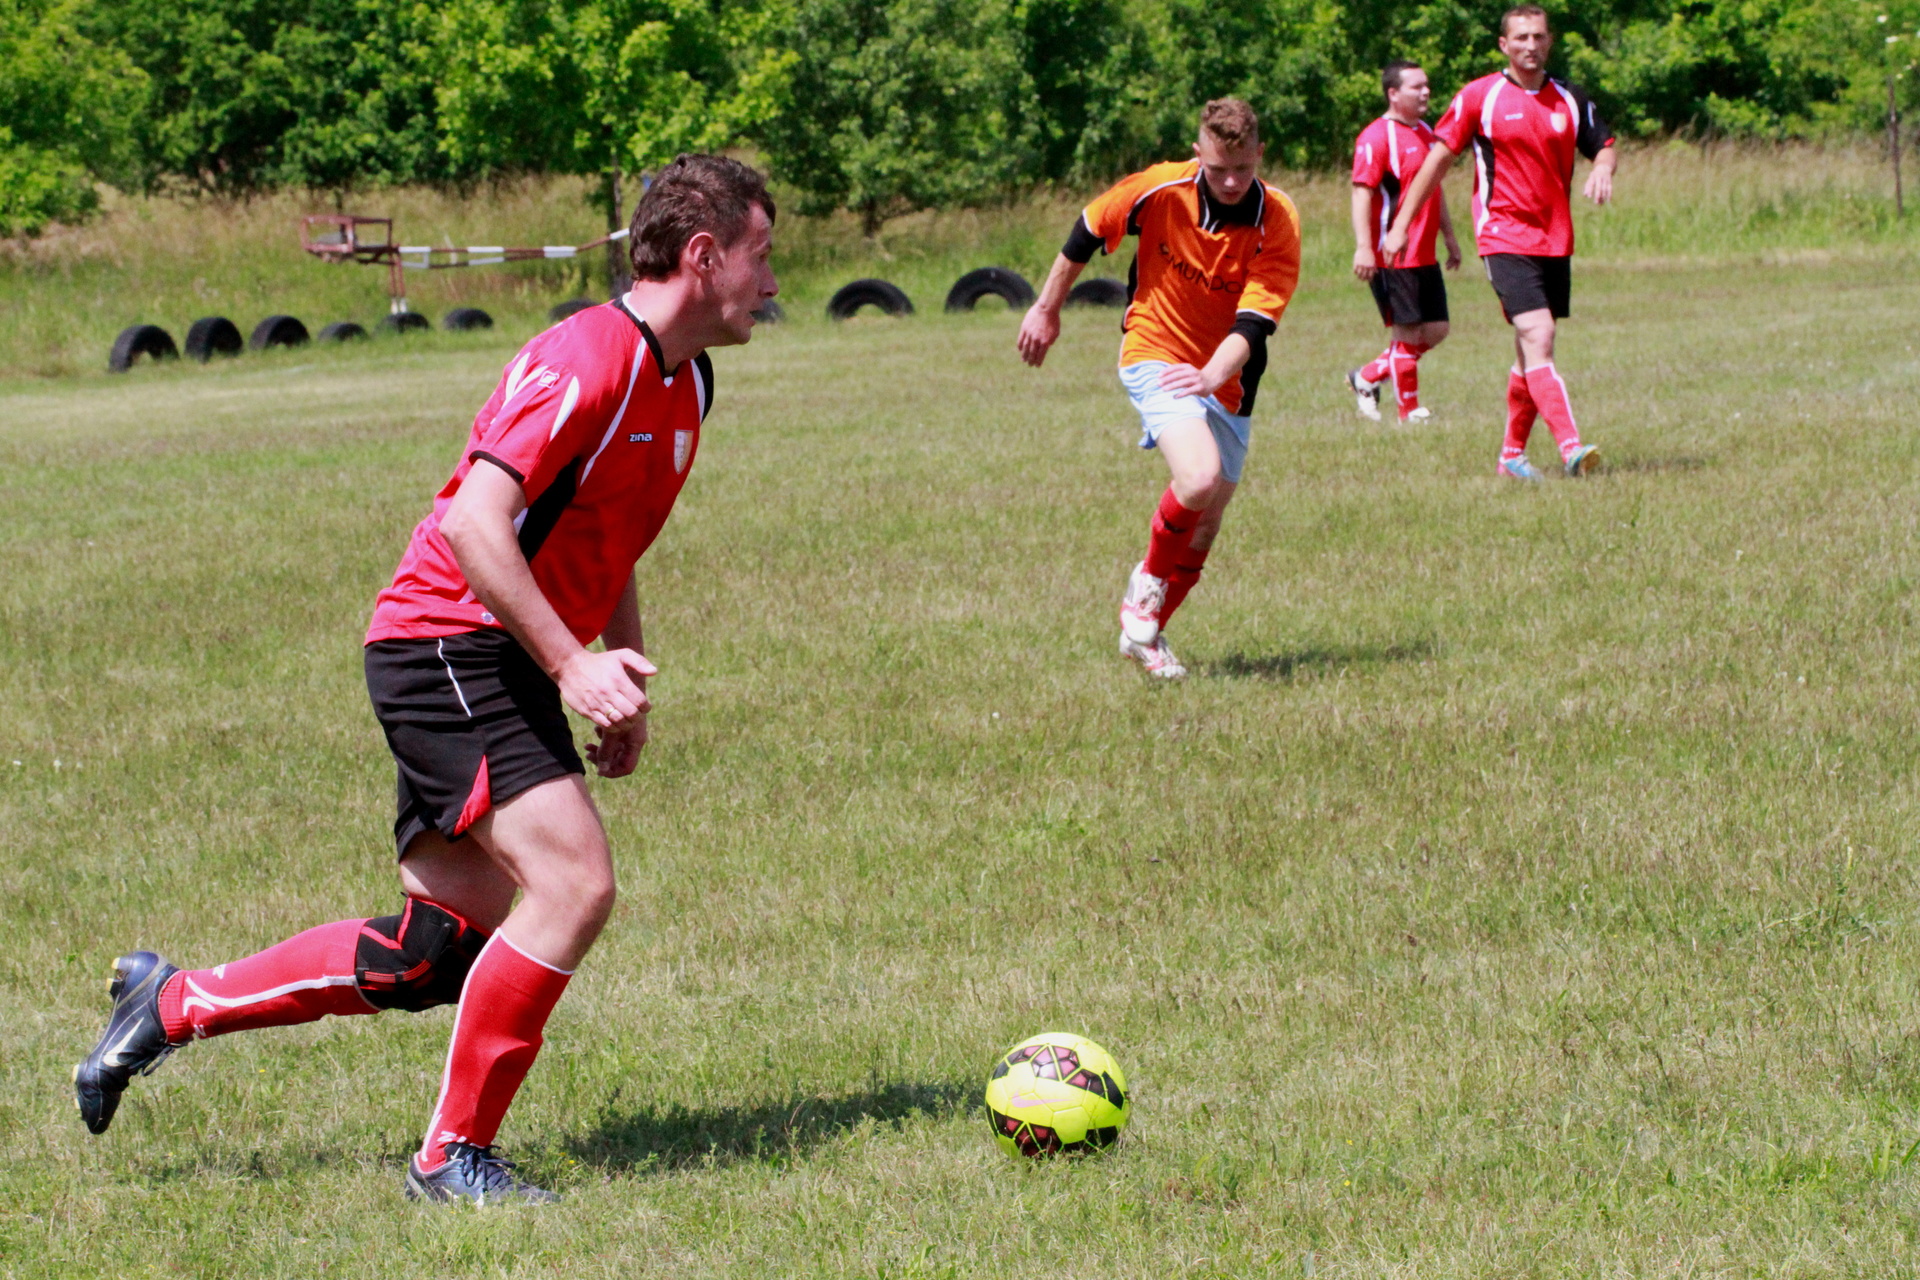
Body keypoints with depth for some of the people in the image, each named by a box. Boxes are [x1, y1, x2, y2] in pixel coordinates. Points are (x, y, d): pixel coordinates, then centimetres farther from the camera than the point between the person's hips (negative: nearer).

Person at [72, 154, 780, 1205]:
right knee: (576, 882, -21)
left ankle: (172, 1003, 24)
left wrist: (625, 679, 17)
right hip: (445, 648, -10)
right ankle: (455, 1154, -8)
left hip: (508, 672, 10)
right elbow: (476, 521, -26)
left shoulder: (685, 382, 12)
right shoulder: (585, 360, -19)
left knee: (438, 958, 7)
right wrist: (572, 663, -28)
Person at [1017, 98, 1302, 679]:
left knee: (1205, 522, 8)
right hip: (1155, 353, -3)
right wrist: (1047, 309, 10)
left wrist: (1213, 374, -42)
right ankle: (1149, 581, 0)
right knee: (1200, 478, -27)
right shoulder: (1159, 189, -17)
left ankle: (1146, 632, 29)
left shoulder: (1277, 222, -16)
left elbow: (1254, 319, -24)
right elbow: (1087, 233, 1)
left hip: (1226, 378, 3)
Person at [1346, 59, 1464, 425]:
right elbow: (1362, 192, -18)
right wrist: (1363, 247, -27)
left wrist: (1450, 238, 28)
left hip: (1425, 257, 9)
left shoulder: (1426, 133, 17)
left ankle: (1368, 377, 23)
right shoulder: (1376, 137, -12)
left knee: (1436, 332, 9)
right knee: (1407, 333, -5)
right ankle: (1409, 412, 6)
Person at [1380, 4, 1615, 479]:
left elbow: (1605, 145, 18)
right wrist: (1401, 225, 1)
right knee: (1537, 338, -19)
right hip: (1504, 238, -5)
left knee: (1531, 352, 10)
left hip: (1555, 240, 5)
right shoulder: (1479, 97, -2)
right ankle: (1571, 447, -29)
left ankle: (1513, 453, 22)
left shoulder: (1570, 100, 9)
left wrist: (1603, 169, -8)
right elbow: (1439, 157, 2)